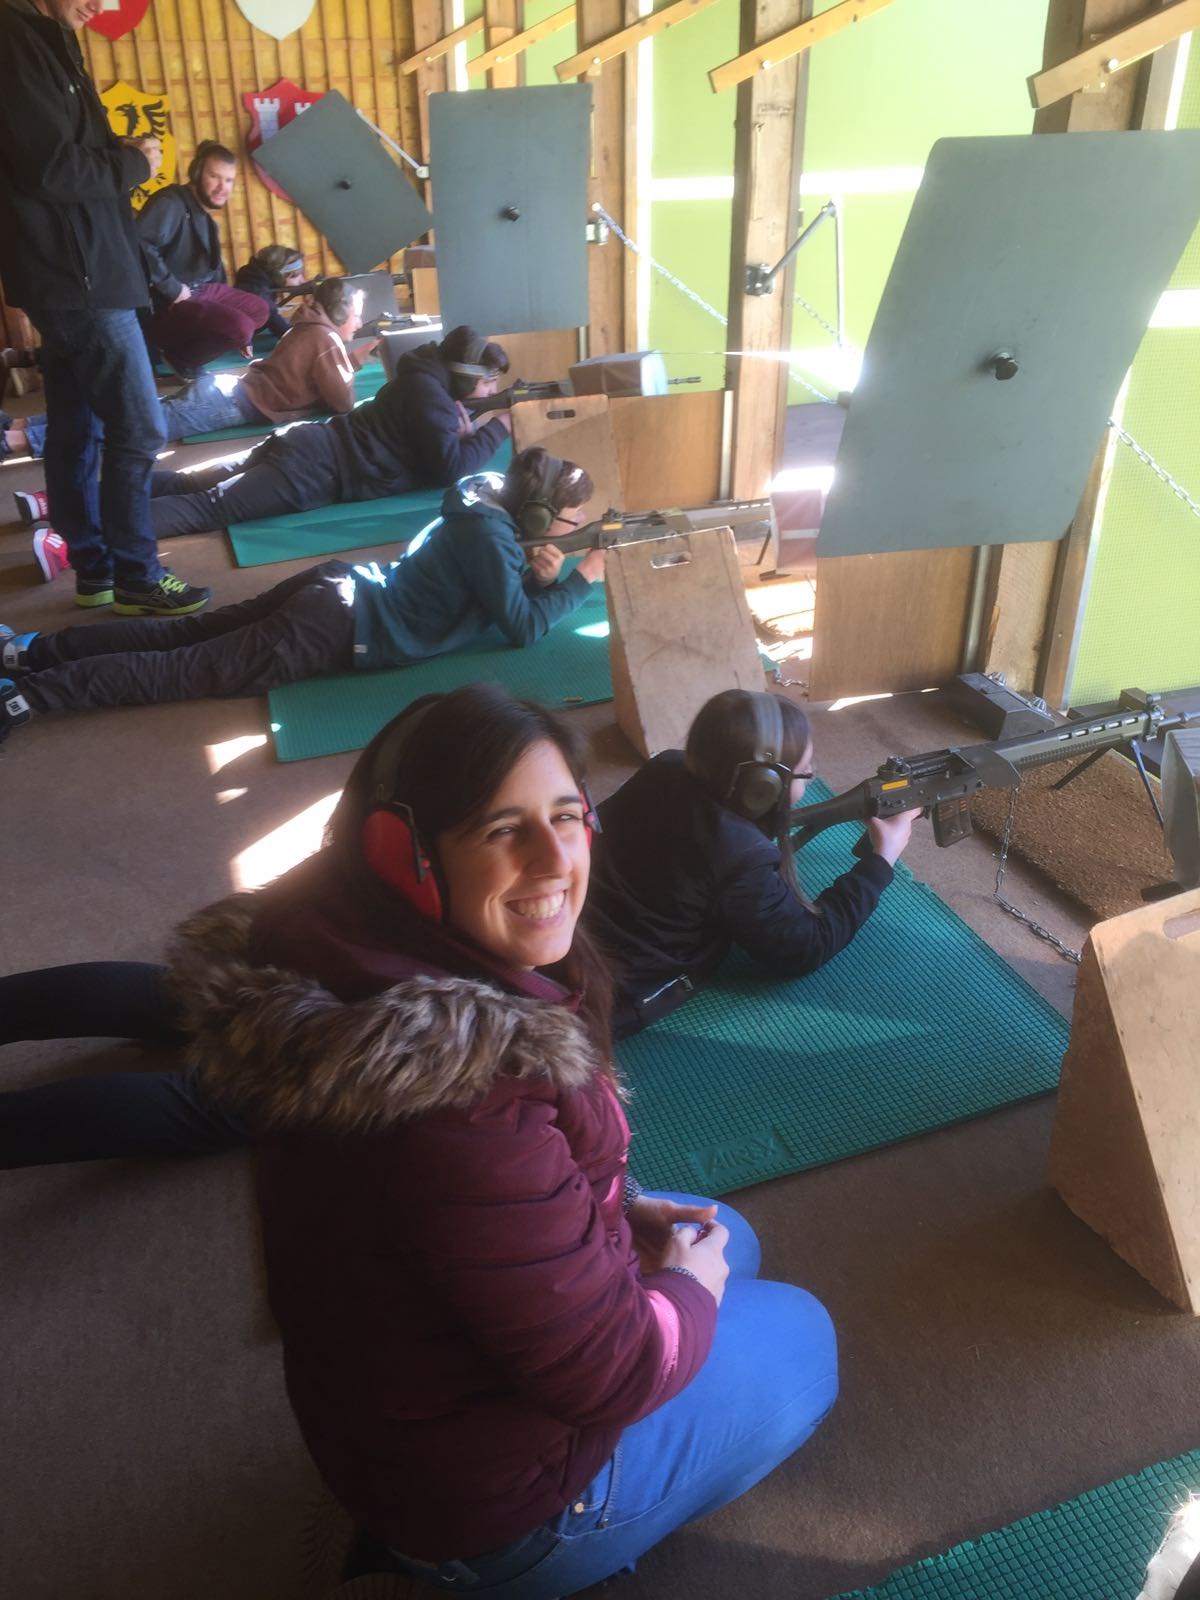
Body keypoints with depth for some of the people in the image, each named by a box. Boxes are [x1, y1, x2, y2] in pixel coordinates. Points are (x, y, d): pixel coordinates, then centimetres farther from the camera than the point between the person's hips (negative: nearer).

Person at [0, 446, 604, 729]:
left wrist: (537, 573, 3)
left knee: (180, 638, 10)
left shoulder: (492, 510, 12)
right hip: (340, 629, -8)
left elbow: (498, 588, 23)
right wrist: (580, 580, -5)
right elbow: (521, 627, -15)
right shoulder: (490, 533, -15)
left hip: (340, 592, 8)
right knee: (185, 669, -9)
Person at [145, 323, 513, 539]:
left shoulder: (428, 381, 18)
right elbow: (448, 470, -15)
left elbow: (436, 448, 25)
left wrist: (469, 433, 5)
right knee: (208, 508, -20)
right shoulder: (428, 391, -10)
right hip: (317, 468, -9)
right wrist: (497, 429, -3)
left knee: (184, 486, 9)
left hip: (312, 448, 9)